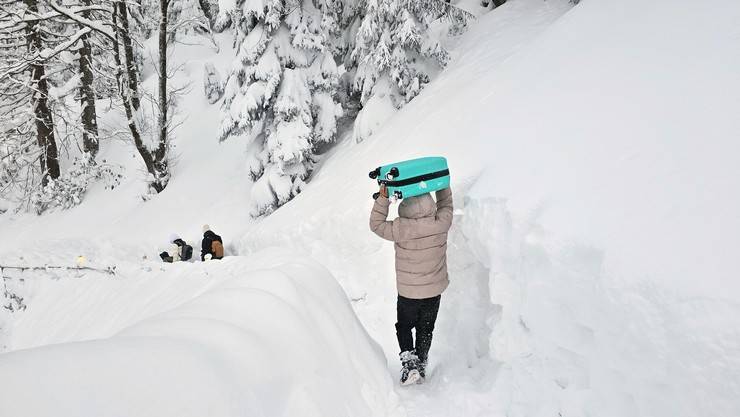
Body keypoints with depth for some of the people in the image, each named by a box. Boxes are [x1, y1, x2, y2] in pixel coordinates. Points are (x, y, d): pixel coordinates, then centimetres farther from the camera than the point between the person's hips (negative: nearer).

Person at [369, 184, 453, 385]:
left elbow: (376, 224, -15)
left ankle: (409, 363, 6)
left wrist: (383, 198, -20)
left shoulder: (402, 229, -28)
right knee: (425, 329, 21)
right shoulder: (441, 224, -18)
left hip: (408, 293, -3)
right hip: (435, 291, 3)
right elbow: (445, 204, 3)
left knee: (404, 327, 20)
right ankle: (421, 366, 32)